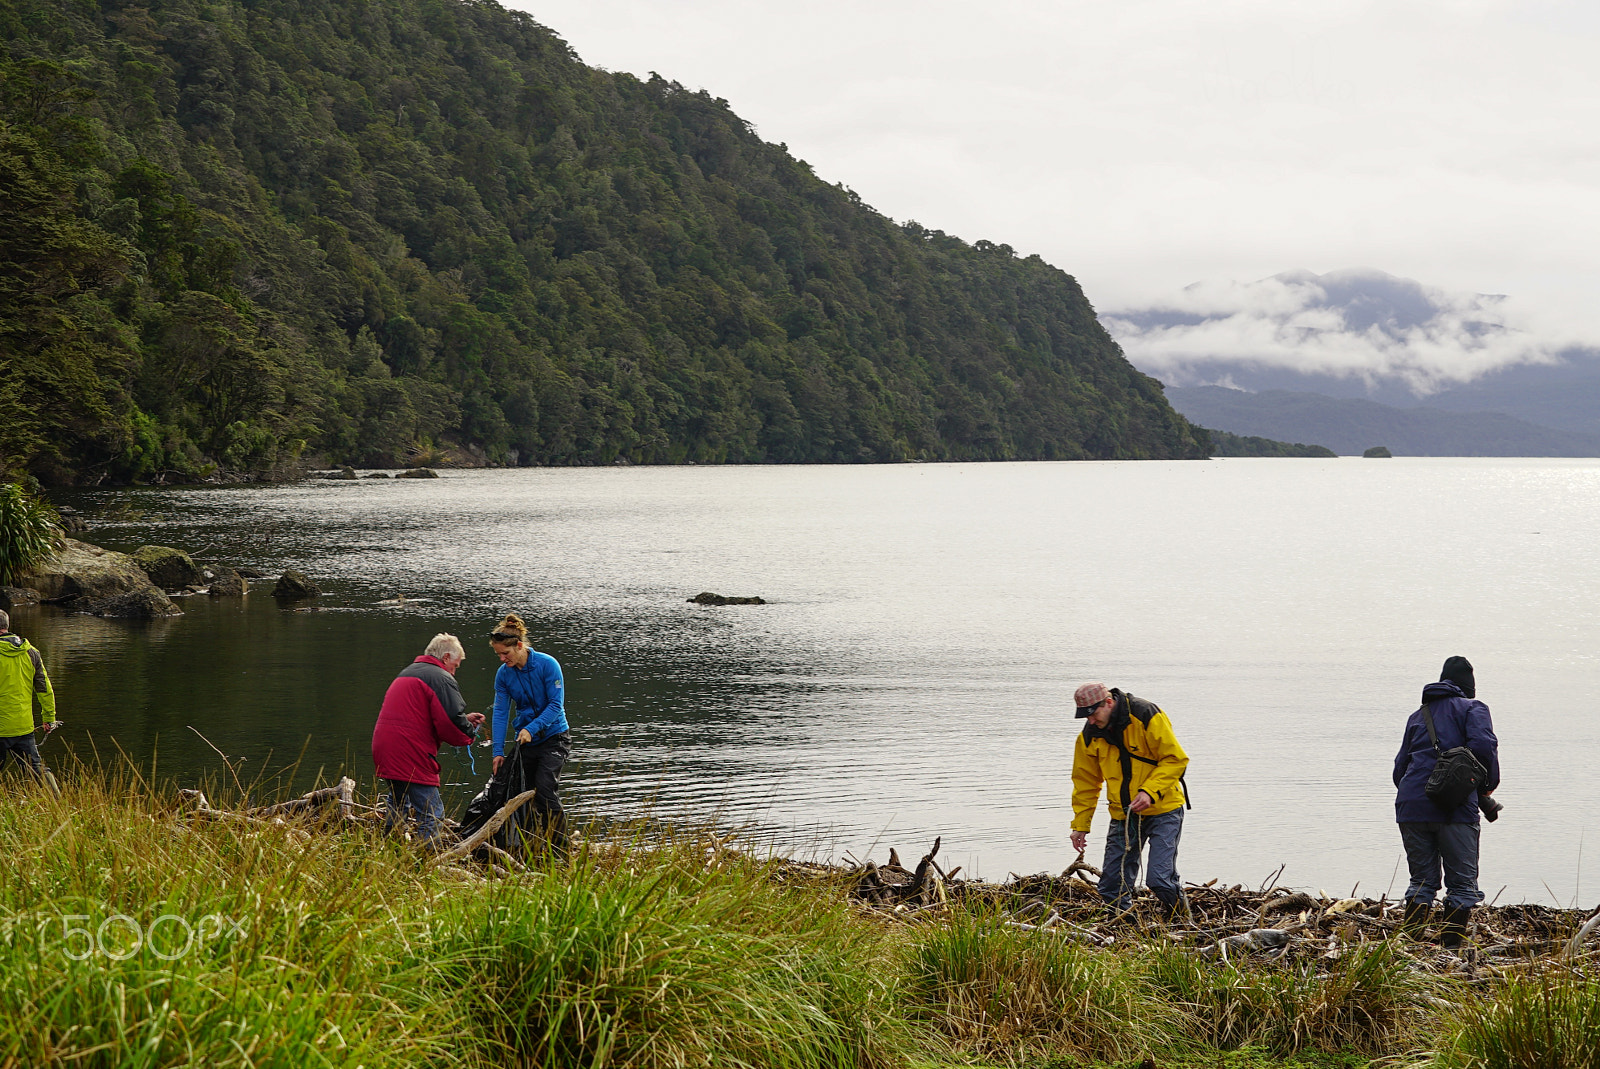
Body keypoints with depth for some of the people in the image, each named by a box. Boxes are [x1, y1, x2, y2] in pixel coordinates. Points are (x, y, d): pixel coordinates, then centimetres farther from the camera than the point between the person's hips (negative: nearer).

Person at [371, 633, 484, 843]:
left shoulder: (406, 673, 24)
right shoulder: (442, 679, -7)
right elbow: (451, 721, -16)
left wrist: (465, 719, 26)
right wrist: (468, 733, 5)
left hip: (383, 751, 9)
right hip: (413, 757, -9)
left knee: (398, 800, 28)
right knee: (431, 814, -7)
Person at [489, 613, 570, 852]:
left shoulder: (547, 664, -15)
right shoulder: (503, 674, -2)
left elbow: (556, 704, -16)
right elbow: (500, 713, -2)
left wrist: (532, 728, -27)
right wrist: (498, 751, -11)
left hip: (553, 737, -6)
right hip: (526, 742, 6)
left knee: (545, 790, -20)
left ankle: (559, 851, -15)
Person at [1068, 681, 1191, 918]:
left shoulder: (1147, 716, -16)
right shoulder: (1090, 735, 1)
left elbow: (1175, 759, -13)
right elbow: (1086, 782, 12)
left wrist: (1150, 792, -24)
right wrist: (1080, 825, 10)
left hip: (1162, 809, -5)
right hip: (1123, 814, 5)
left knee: (1160, 879, -14)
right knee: (1111, 886, 0)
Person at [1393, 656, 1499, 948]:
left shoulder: (1417, 715, 22)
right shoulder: (1472, 708, 6)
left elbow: (1400, 766, 21)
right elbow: (1482, 746, -12)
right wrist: (1490, 784, 2)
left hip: (1411, 806, 5)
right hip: (1455, 808, -5)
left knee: (1422, 881, 12)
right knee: (1462, 884, 3)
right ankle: (1450, 950, -4)